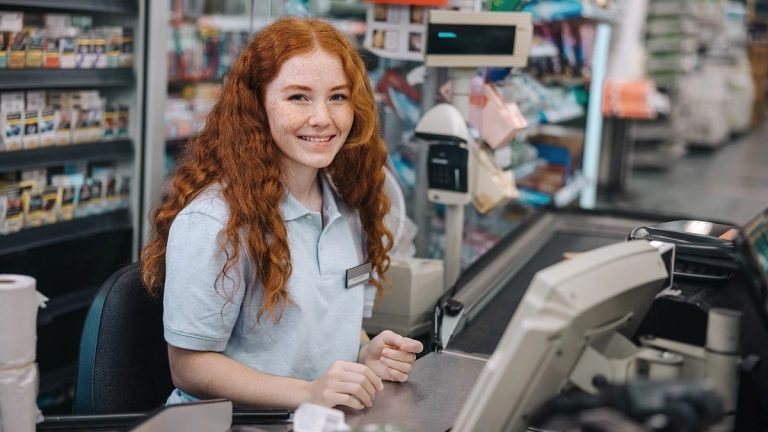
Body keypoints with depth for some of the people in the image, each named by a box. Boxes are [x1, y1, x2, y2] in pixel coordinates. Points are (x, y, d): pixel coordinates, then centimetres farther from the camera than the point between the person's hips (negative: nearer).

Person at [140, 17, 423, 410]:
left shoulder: (349, 204, 4)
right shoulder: (213, 220, -16)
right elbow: (189, 367, -13)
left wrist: (367, 356, -4)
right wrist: (309, 393, -23)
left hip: (329, 418, 6)